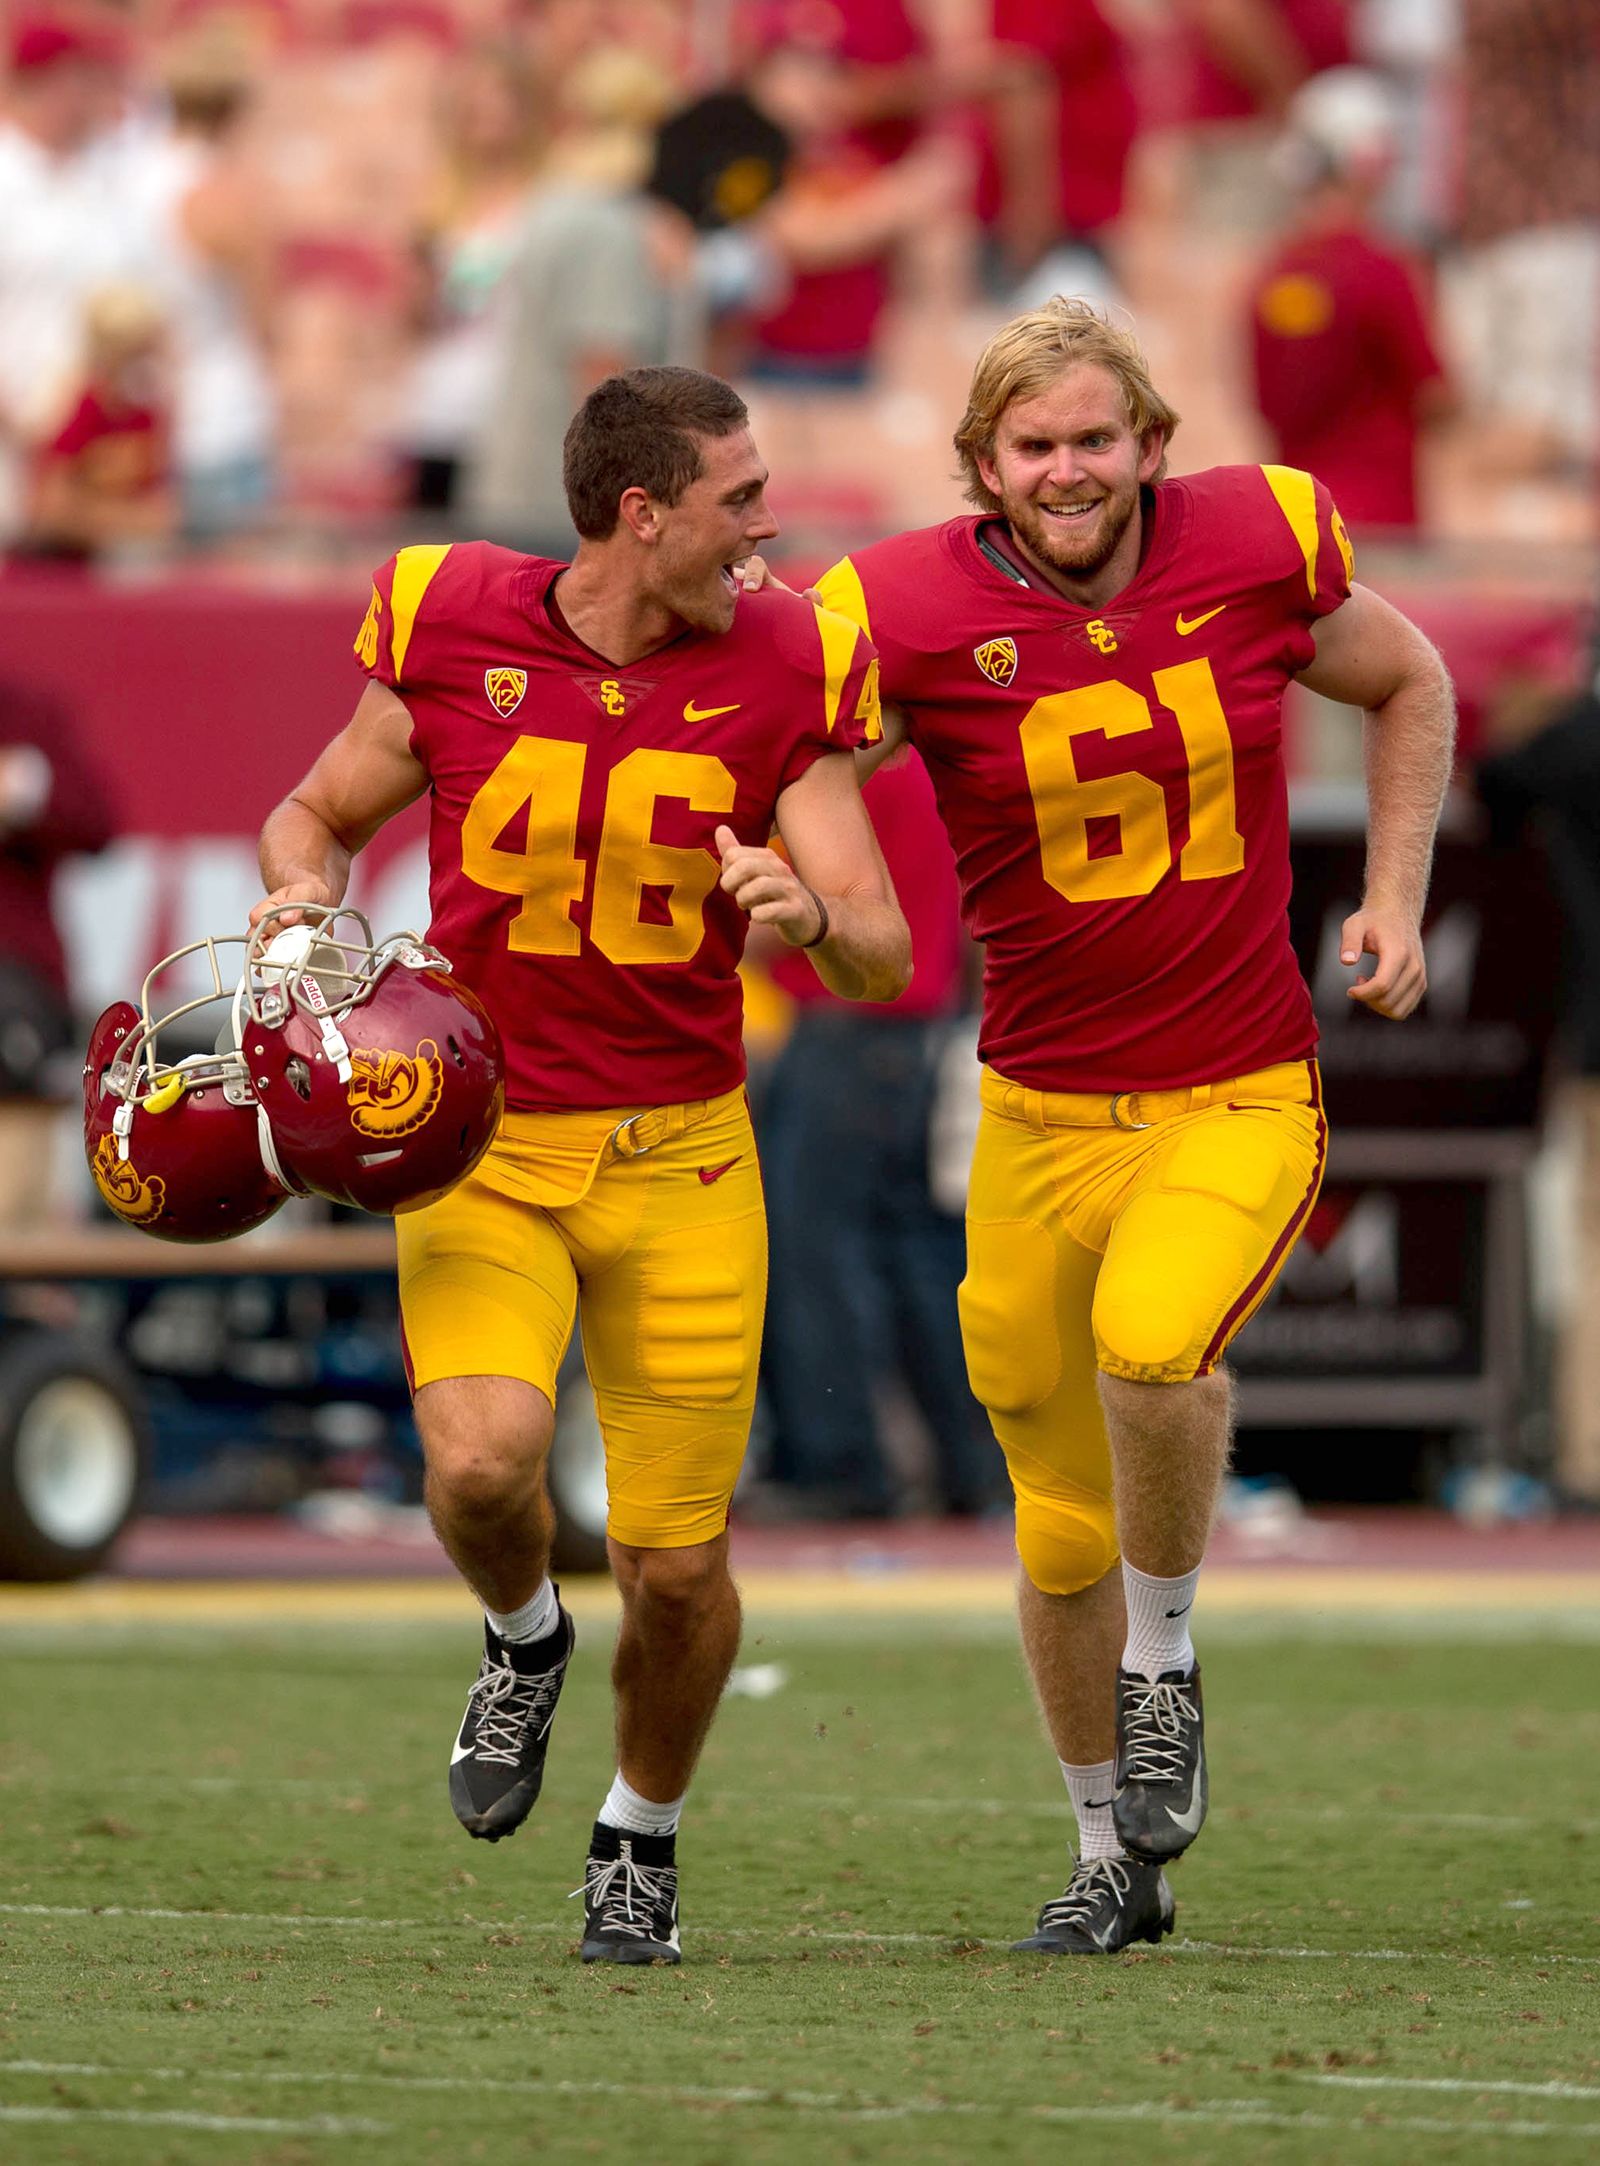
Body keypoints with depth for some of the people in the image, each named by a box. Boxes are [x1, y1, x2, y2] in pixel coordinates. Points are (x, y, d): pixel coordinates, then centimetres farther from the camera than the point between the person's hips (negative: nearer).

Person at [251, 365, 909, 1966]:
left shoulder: (777, 676, -4)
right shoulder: (453, 635, -6)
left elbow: (884, 962, -4)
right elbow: (316, 817, 11)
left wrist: (811, 919, -27)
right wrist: (305, 897, -12)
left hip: (679, 1157, 1)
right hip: (478, 1143, -1)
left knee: (678, 1565, -1)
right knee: (483, 1459, -26)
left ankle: (642, 1836, 28)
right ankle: (522, 1638, 10)